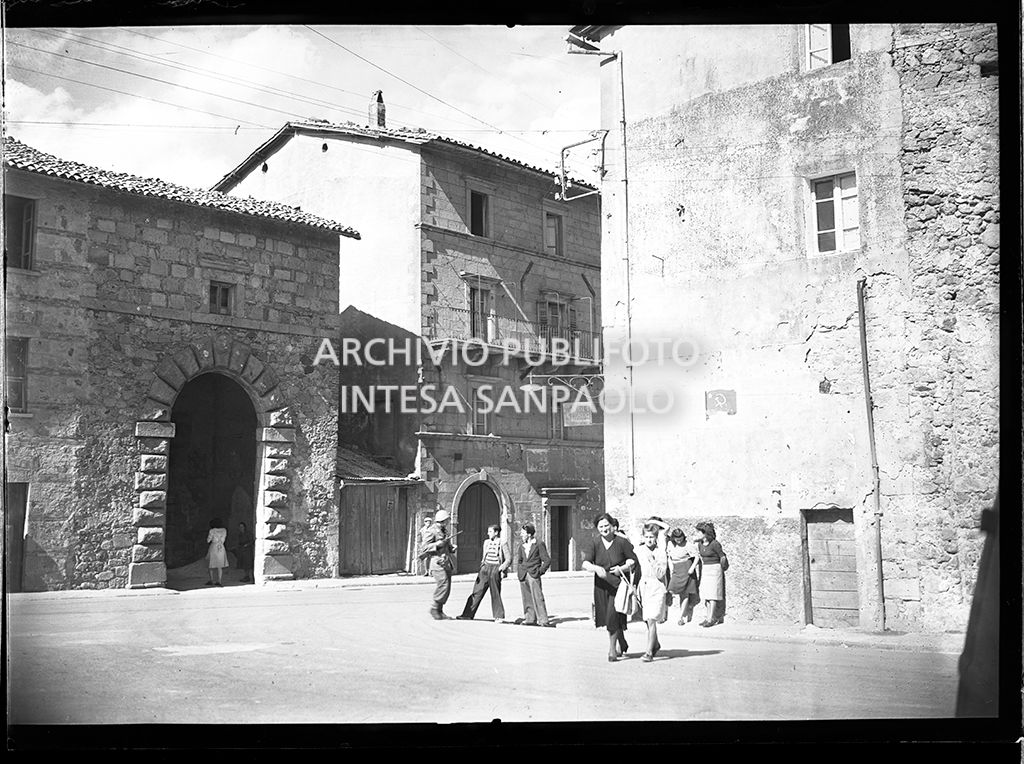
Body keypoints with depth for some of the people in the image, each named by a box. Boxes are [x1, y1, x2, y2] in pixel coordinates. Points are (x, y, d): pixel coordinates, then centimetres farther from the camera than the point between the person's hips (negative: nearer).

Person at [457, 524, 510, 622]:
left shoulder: (502, 544, -5)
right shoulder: (486, 542, 11)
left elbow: (508, 559, -4)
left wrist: (501, 568, -12)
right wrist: (482, 564, 12)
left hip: (495, 570, -5)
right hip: (485, 569, 5)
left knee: (495, 594, 0)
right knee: (477, 592, 3)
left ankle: (499, 617, 11)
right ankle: (468, 614, 6)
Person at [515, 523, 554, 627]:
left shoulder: (539, 545, -2)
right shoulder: (522, 547, 15)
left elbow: (547, 560, -2)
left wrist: (540, 571, -6)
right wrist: (519, 571, 15)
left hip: (534, 575, -6)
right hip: (523, 575, 6)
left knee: (538, 598, -11)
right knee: (527, 599, 7)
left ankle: (543, 620, -12)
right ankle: (530, 619, 13)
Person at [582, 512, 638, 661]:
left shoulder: (622, 542, -5)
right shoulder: (594, 544, -1)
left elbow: (633, 561, 3)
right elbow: (585, 563, -12)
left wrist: (622, 568, -15)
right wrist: (596, 568, -32)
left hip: (619, 584, -3)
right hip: (602, 586, 3)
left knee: (613, 617, -12)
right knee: (609, 618, 13)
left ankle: (612, 650, 2)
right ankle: (622, 643, 38)